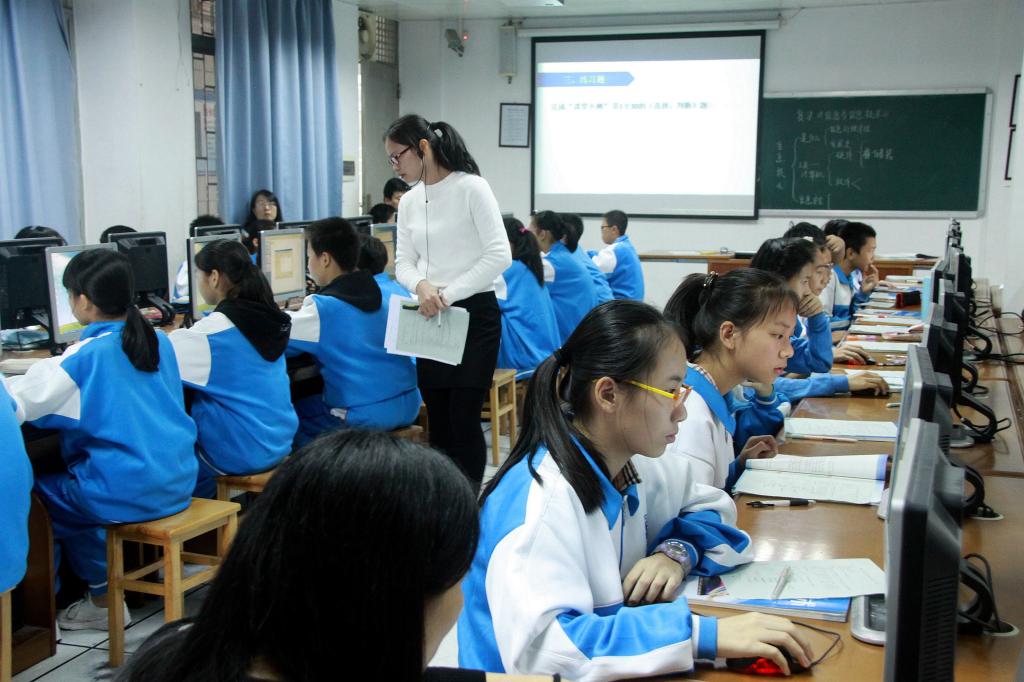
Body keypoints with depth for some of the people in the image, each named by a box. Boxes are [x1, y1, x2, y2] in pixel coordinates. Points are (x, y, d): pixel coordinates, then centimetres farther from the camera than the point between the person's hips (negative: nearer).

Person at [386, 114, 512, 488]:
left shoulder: (471, 188, -9)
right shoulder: (409, 201, 9)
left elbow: (499, 254, -15)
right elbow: (403, 262, 8)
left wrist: (448, 294, -18)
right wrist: (421, 285, -15)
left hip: (474, 314, -6)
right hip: (430, 318, 6)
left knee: (464, 418, -4)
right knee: (437, 419, 10)